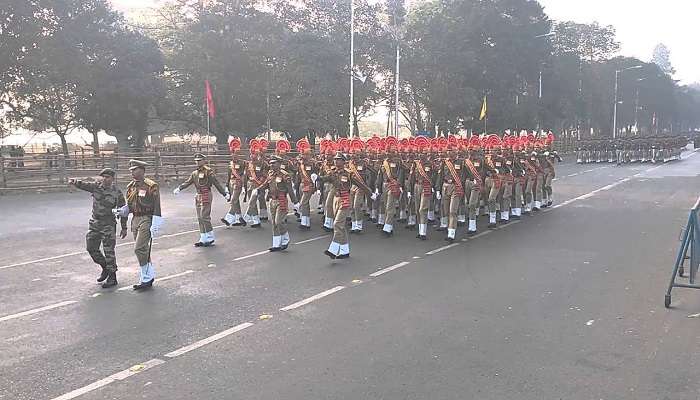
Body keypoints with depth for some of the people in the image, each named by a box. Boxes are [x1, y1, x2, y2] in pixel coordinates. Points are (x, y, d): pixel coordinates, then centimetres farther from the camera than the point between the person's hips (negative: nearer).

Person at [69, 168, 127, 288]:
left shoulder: (117, 193, -6)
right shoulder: (96, 186, 5)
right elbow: (84, 185, -7)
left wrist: (124, 228, 0)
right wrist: (74, 182, -31)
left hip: (108, 224, -5)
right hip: (95, 223, 5)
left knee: (108, 250, -6)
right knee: (91, 248, 10)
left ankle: (112, 277, 2)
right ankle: (105, 268, 31)